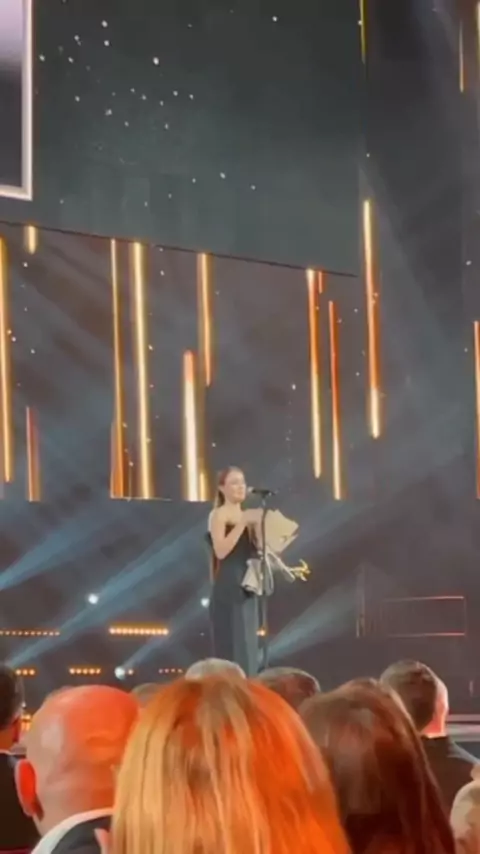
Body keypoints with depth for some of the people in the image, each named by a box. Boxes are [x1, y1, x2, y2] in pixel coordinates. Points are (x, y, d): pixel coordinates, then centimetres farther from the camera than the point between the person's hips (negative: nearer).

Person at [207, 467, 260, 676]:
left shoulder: (245, 516, 17)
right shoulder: (218, 515, -5)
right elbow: (221, 551, -19)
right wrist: (242, 523, -19)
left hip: (247, 586, 8)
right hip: (228, 588, -8)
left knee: (247, 646, 6)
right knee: (232, 646, -12)